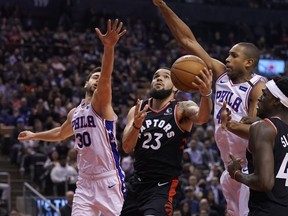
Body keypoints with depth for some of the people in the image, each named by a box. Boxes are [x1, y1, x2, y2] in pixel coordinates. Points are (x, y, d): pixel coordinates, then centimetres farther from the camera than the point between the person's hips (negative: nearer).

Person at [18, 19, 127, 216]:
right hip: (85, 181, 6)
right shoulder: (74, 113, 15)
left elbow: (106, 78, -27)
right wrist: (34, 135, 51)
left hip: (109, 179, -6)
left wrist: (109, 47, -45)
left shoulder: (102, 103, -6)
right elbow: (61, 133, 38)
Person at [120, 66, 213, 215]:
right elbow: (127, 148, -4)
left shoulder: (181, 109, -6)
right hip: (136, 183, 5)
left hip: (163, 185, -5)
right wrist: (136, 125, -26)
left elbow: (201, 117, -29)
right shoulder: (137, 110, 6)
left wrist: (206, 94, -52)